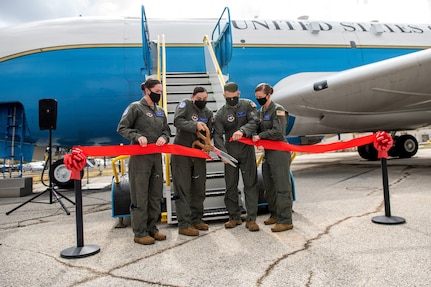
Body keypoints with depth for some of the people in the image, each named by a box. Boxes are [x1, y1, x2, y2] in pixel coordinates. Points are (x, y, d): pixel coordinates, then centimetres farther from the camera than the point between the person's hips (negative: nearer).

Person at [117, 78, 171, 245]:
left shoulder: (160, 111, 16)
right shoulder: (135, 107, -3)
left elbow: (167, 130, 19)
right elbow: (121, 128, -6)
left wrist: (164, 137, -4)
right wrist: (137, 136, -21)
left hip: (156, 157, 7)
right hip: (139, 157, -7)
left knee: (156, 195, 11)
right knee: (140, 196, -2)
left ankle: (152, 228, 24)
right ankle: (140, 233, 9)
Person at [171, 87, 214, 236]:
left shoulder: (208, 112, 10)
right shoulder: (185, 104, -4)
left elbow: (208, 134, 7)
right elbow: (177, 121, -20)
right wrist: (195, 125, -33)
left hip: (199, 155, 6)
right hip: (181, 154, -6)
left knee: (199, 188, 12)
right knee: (183, 189, -4)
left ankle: (196, 219, 26)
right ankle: (184, 224, 2)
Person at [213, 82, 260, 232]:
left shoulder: (248, 105, 0)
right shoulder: (220, 113, -1)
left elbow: (254, 122, -13)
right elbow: (218, 136, -8)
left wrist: (242, 131, -32)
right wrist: (222, 153, -23)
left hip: (247, 151, -1)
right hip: (230, 152, 1)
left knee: (250, 184, 0)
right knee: (231, 185, 7)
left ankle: (251, 219, 7)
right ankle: (234, 217, 21)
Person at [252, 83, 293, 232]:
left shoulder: (278, 110, -9)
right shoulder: (260, 112, 14)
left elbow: (278, 131, -18)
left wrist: (260, 136, -14)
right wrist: (257, 140, -1)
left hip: (279, 152, -8)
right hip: (267, 152, 8)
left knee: (282, 186, -5)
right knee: (268, 186, 14)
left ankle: (285, 220, 2)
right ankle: (275, 215, 28)